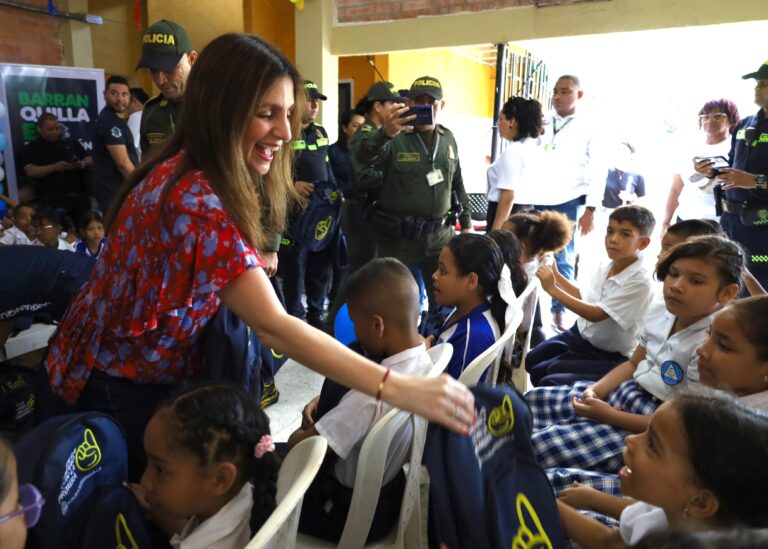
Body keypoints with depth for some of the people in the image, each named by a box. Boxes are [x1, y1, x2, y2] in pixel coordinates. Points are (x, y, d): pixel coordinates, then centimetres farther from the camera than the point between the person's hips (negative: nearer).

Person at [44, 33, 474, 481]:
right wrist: (397, 389, -40)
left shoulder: (186, 171, -2)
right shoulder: (196, 201, -34)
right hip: (123, 384, -8)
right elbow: (273, 327, -39)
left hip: (146, 366, 8)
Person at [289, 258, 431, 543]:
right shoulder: (423, 361, -11)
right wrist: (325, 400, -4)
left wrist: (301, 434, -3)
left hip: (353, 513, -7)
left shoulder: (372, 394, -36)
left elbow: (300, 445, -24)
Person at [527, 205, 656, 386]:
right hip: (581, 334, 8)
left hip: (609, 355, -7)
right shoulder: (606, 268, -2)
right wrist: (556, 275, 10)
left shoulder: (640, 281, -26)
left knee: (545, 373, -16)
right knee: (531, 361, 8)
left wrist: (552, 289, -30)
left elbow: (596, 314, -28)